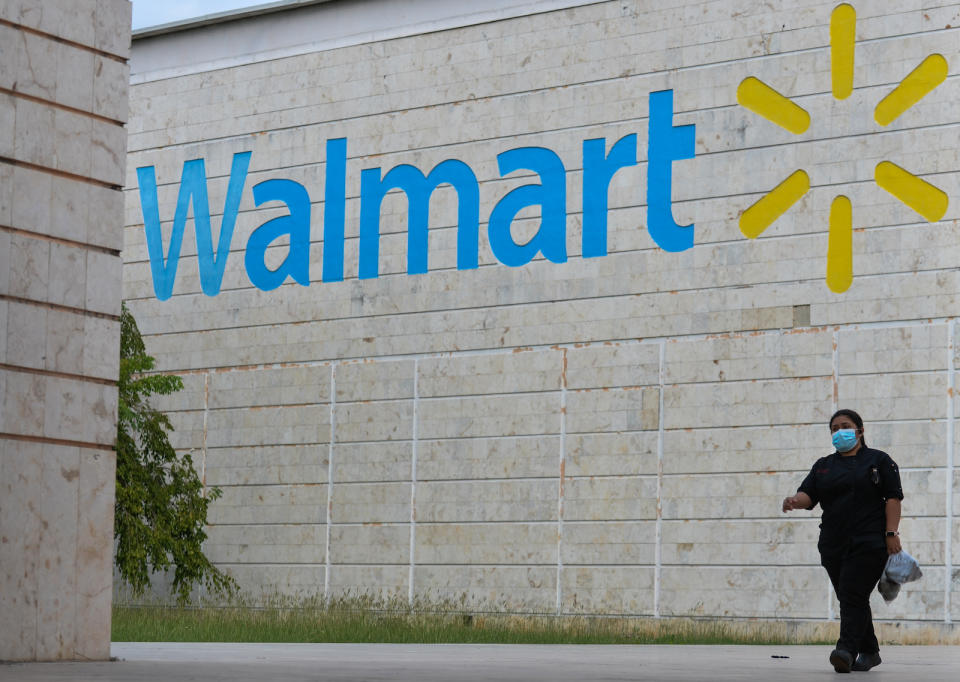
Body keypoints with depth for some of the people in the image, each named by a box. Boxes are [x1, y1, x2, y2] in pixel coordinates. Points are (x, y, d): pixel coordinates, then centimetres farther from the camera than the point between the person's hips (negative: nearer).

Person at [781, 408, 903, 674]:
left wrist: (891, 533, -12)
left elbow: (893, 498, -2)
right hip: (834, 545, 6)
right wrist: (795, 501, -18)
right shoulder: (824, 465, 17)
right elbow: (808, 494, 5)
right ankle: (869, 652, 19)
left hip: (868, 542, -5)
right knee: (849, 599, 8)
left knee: (853, 594, -17)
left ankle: (846, 649, -27)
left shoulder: (879, 460, 4)